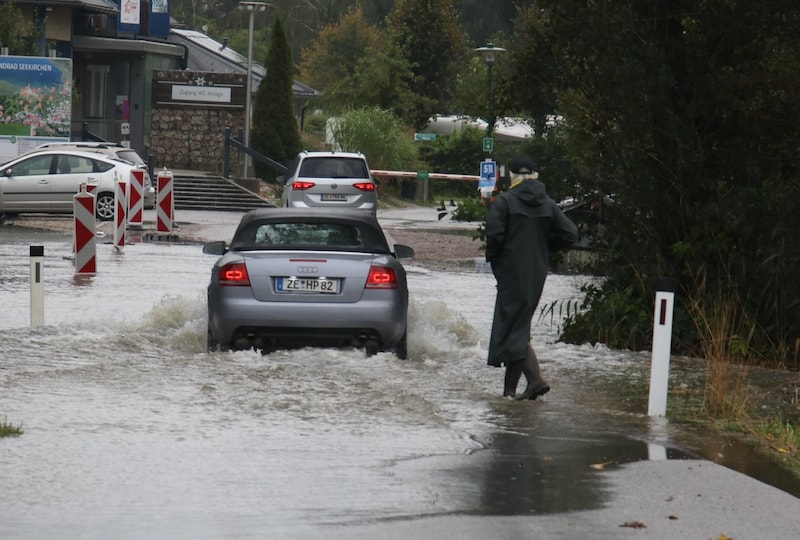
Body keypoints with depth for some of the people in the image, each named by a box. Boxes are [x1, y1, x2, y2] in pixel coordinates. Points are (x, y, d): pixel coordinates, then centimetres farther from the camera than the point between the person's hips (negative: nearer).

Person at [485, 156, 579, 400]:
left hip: (512, 272, -6)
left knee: (512, 326, -6)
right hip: (537, 273, 6)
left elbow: (494, 233, -20)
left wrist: (492, 256, -1)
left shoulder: (504, 201, -9)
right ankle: (510, 387, 17)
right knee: (519, 326, 14)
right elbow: (570, 234, 1)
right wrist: (544, 246, 14)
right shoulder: (548, 204, 6)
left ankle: (535, 378, -23)